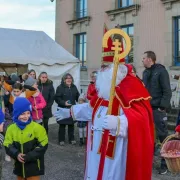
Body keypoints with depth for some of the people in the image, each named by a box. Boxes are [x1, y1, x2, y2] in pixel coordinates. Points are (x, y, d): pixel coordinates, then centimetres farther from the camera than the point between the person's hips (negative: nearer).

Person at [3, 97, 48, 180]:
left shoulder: (36, 127, -15)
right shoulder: (11, 128, -4)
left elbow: (43, 145, -14)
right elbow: (7, 145, -1)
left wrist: (29, 156, -21)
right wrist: (16, 154, -20)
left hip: (34, 165, -4)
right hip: (19, 164, 4)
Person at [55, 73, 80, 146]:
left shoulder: (74, 87, 10)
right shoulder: (60, 87, -6)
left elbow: (77, 97, 15)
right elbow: (57, 98, -12)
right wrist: (64, 103, -22)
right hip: (63, 109, -4)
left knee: (71, 124, 10)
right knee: (62, 125, 3)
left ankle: (71, 139, 21)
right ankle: (61, 140, 14)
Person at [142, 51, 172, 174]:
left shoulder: (161, 71, -7)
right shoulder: (145, 72, 14)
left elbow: (167, 91, -12)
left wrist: (163, 106, -18)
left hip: (158, 108, -7)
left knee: (162, 135, -1)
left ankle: (166, 163, 7)